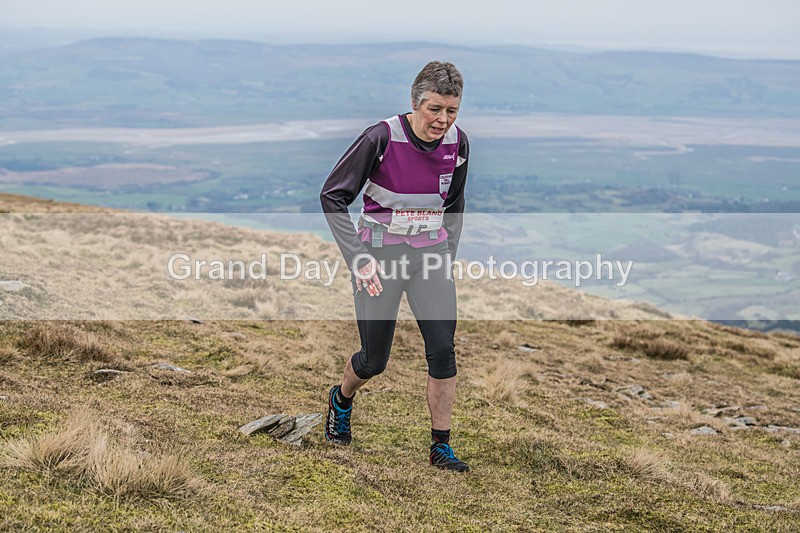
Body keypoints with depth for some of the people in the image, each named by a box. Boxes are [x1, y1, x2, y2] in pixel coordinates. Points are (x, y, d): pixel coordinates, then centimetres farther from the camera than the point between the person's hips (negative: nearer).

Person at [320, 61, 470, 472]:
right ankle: (341, 399, 40)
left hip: (431, 252, 4)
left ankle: (441, 447, 5)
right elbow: (332, 196, -13)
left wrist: (448, 256, 11)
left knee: (443, 348, -8)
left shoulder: (457, 143, -4)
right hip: (380, 252, -3)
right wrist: (357, 258, -18)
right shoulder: (382, 138, -19)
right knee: (374, 360, 5)